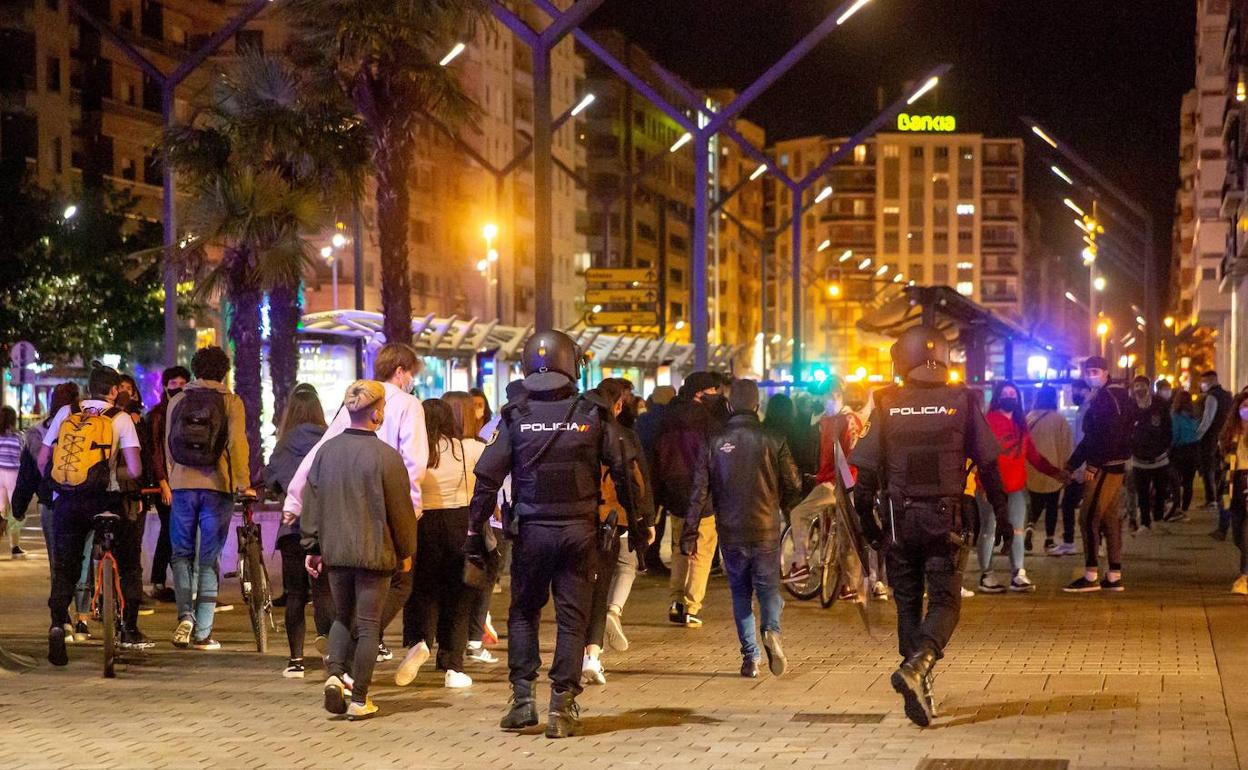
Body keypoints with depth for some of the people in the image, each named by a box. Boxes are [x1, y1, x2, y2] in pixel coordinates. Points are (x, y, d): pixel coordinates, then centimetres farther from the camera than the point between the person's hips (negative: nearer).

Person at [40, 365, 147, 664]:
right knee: (126, 561, 16)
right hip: (103, 501, -2)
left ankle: (58, 622, -13)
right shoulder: (120, 419, 0)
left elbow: (42, 460, 9)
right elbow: (135, 470, -8)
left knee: (64, 568, 11)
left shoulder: (65, 413, 8)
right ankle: (129, 630, 16)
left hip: (65, 502, 2)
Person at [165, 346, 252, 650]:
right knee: (209, 559, 5)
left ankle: (185, 614, -11)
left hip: (182, 485, 2)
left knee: (181, 553, 12)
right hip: (217, 487, -2)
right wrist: (243, 483, -8)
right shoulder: (230, 402, -1)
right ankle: (203, 632, 4)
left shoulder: (177, 401, 9)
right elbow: (236, 444, -11)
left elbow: (168, 445, 13)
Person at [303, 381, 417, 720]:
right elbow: (401, 509, -7)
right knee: (368, 624, 5)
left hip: (335, 551, 4)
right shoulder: (386, 456, -13)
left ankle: (335, 674, -3)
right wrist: (406, 552, 6)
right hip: (374, 552, -4)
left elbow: (311, 504, 7)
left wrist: (312, 548, 16)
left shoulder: (326, 450, 1)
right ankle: (359, 699, 6)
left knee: (343, 617, 19)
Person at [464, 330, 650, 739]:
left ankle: (523, 697, 7)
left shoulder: (515, 417, -3)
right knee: (572, 618, 6)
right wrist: (638, 522, 10)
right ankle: (562, 708, 3)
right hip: (579, 531, 0)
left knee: (523, 613, 16)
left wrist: (476, 532, 1)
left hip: (530, 532, 0)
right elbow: (623, 471, -1)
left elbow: (488, 478, -5)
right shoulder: (593, 414, -3)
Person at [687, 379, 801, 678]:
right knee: (768, 588, 13)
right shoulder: (773, 440, -5)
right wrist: (781, 508, 20)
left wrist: (690, 532, 3)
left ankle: (750, 658, 5)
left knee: (741, 593, 13)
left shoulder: (715, 442, -3)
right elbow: (793, 487, -2)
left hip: (730, 533, 1)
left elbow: (699, 491, -3)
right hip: (766, 531, -1)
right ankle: (771, 631, -16)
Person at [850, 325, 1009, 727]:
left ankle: (920, 694, 14)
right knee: (945, 601, 2)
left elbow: (867, 469, -1)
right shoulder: (961, 401, -2)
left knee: (908, 604, 12)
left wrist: (867, 520, 9)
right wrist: (1002, 512, 9)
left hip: (901, 520, 2)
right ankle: (916, 665, -24)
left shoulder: (887, 406, -1)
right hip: (946, 520, -1)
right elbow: (988, 463, 0)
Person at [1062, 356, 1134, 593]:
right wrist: (1072, 463, 21)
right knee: (1110, 518, 10)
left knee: (1089, 517, -9)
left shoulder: (1107, 397, -13)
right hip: (1116, 466, 10)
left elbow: (1109, 436, -21)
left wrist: (1093, 465, -20)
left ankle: (1090, 576, -10)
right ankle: (1114, 576, 12)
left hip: (1104, 467, -10)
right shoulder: (1118, 395, 19)